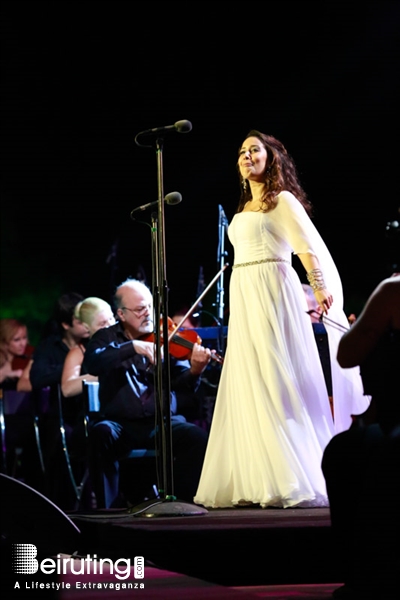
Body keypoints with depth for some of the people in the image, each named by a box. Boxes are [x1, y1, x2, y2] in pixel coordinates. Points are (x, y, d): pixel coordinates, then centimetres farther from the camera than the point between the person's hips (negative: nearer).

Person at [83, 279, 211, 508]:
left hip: (164, 422, 1)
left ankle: (187, 501, -13)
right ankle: (110, 506, -22)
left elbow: (181, 383, -3)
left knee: (197, 437, -27)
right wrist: (133, 346, -26)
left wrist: (194, 371, -27)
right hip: (122, 424, -1)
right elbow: (92, 364, -15)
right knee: (101, 433, -33)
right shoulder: (107, 338, 8)